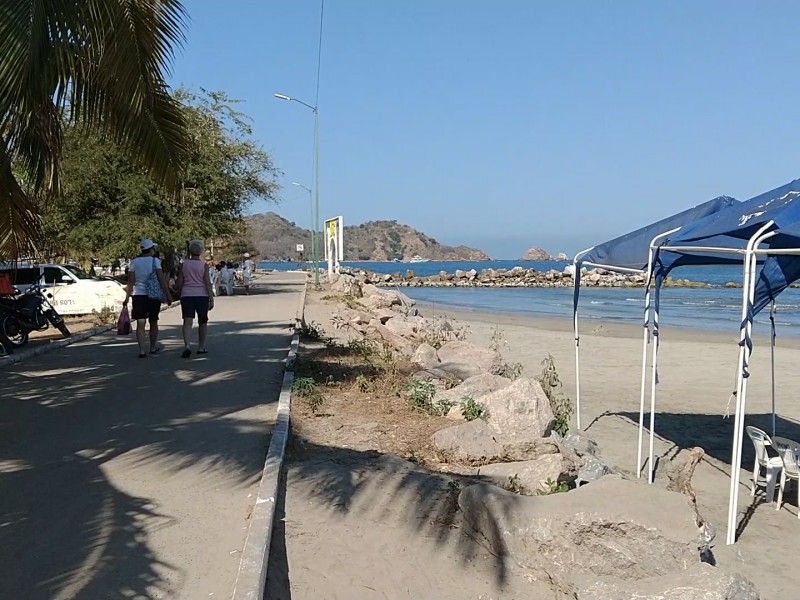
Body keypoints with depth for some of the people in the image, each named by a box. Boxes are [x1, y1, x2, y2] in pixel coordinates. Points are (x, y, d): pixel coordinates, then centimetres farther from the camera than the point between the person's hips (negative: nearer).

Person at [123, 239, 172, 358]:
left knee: (140, 323, -1)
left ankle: (142, 350, -11)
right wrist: (167, 295, -5)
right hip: (153, 295, -1)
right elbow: (161, 280, -9)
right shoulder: (155, 261, -4)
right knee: (153, 322, 14)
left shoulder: (134, 262, 3)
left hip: (138, 295, 1)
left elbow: (130, 282, 0)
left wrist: (127, 297, 4)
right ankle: (153, 347, 27)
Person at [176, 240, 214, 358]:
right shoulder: (204, 265, -3)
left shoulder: (184, 264, 3)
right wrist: (211, 299, -7)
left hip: (187, 295, 1)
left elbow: (179, 283, 5)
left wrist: (182, 294, 20)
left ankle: (187, 346, -24)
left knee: (187, 322, -5)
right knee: (202, 322, 13)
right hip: (201, 295, -1)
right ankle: (201, 347, 19)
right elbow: (208, 283, -9)